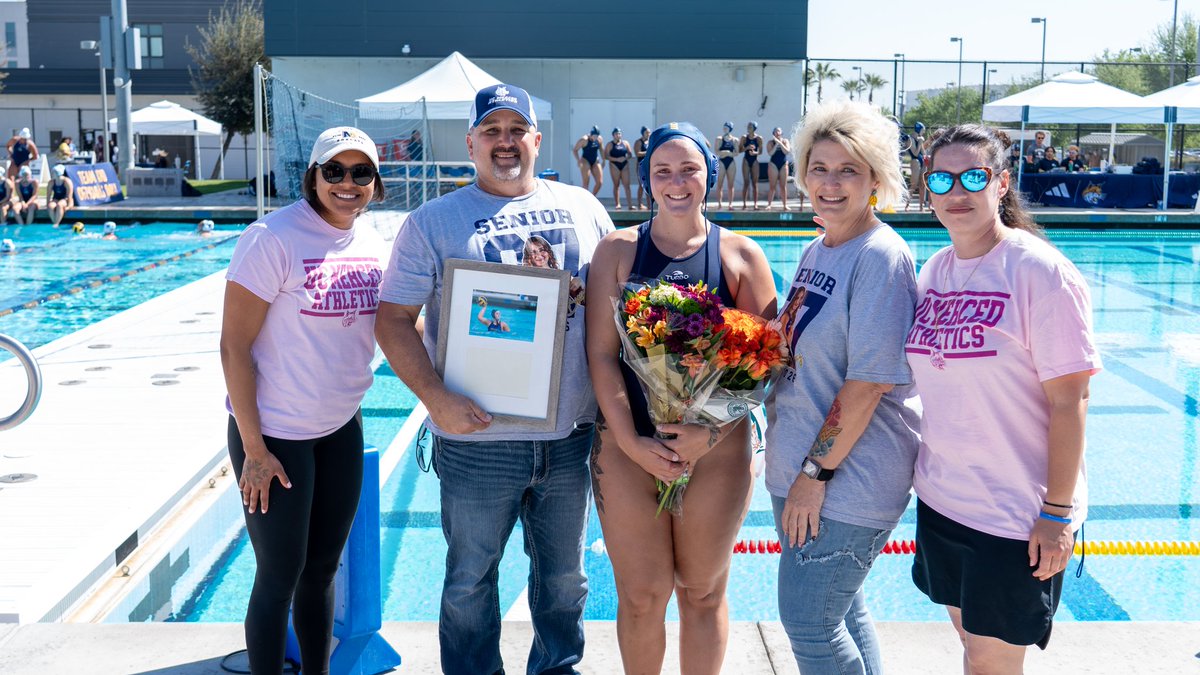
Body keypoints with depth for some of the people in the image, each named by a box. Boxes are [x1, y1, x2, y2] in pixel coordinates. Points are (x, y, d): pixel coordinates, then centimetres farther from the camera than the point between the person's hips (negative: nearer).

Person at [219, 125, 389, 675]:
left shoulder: (372, 244, 2)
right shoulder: (273, 238, -18)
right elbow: (234, 346, -18)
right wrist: (253, 450, -17)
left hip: (342, 427, 6)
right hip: (275, 435, -6)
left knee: (322, 568, 18)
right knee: (279, 578, 4)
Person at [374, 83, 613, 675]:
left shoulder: (582, 207, 6)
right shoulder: (432, 222, -2)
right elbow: (393, 320, -5)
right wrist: (435, 398, -19)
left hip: (570, 434, 3)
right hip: (478, 439, -3)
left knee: (564, 575, 18)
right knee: (470, 582, 11)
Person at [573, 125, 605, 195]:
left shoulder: (599, 139, 2)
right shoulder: (584, 139, -14)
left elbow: (601, 149, 18)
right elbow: (575, 150, -9)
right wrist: (578, 160, -18)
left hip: (595, 162, 6)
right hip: (585, 161, -6)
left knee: (600, 182, -2)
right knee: (586, 182, -10)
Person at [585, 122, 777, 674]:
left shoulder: (741, 254, 2)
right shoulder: (617, 250, 3)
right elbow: (601, 355, -2)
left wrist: (710, 434, -14)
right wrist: (632, 442, -11)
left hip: (718, 449, 0)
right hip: (628, 446, 0)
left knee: (703, 592, 11)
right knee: (641, 595, 6)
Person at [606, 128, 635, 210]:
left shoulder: (625, 143, 9)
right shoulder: (610, 144, 1)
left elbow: (630, 154, 10)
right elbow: (606, 156, -8)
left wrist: (626, 158, -12)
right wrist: (617, 159, -17)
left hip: (625, 165, 2)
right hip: (614, 165, -2)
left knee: (627, 185, -4)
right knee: (616, 185, 0)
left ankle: (630, 203, -7)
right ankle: (617, 204, 5)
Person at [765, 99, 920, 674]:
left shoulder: (881, 256, -16)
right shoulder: (815, 252, 10)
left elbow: (868, 381, -20)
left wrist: (817, 473, -18)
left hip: (847, 477, -8)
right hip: (797, 467, 8)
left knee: (807, 622, -1)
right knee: (840, 611, 18)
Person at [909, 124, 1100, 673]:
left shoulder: (1040, 271, -16)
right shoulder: (934, 270, 5)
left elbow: (1069, 401, -17)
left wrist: (1058, 512, -17)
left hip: (1016, 514, -6)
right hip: (942, 499, 6)